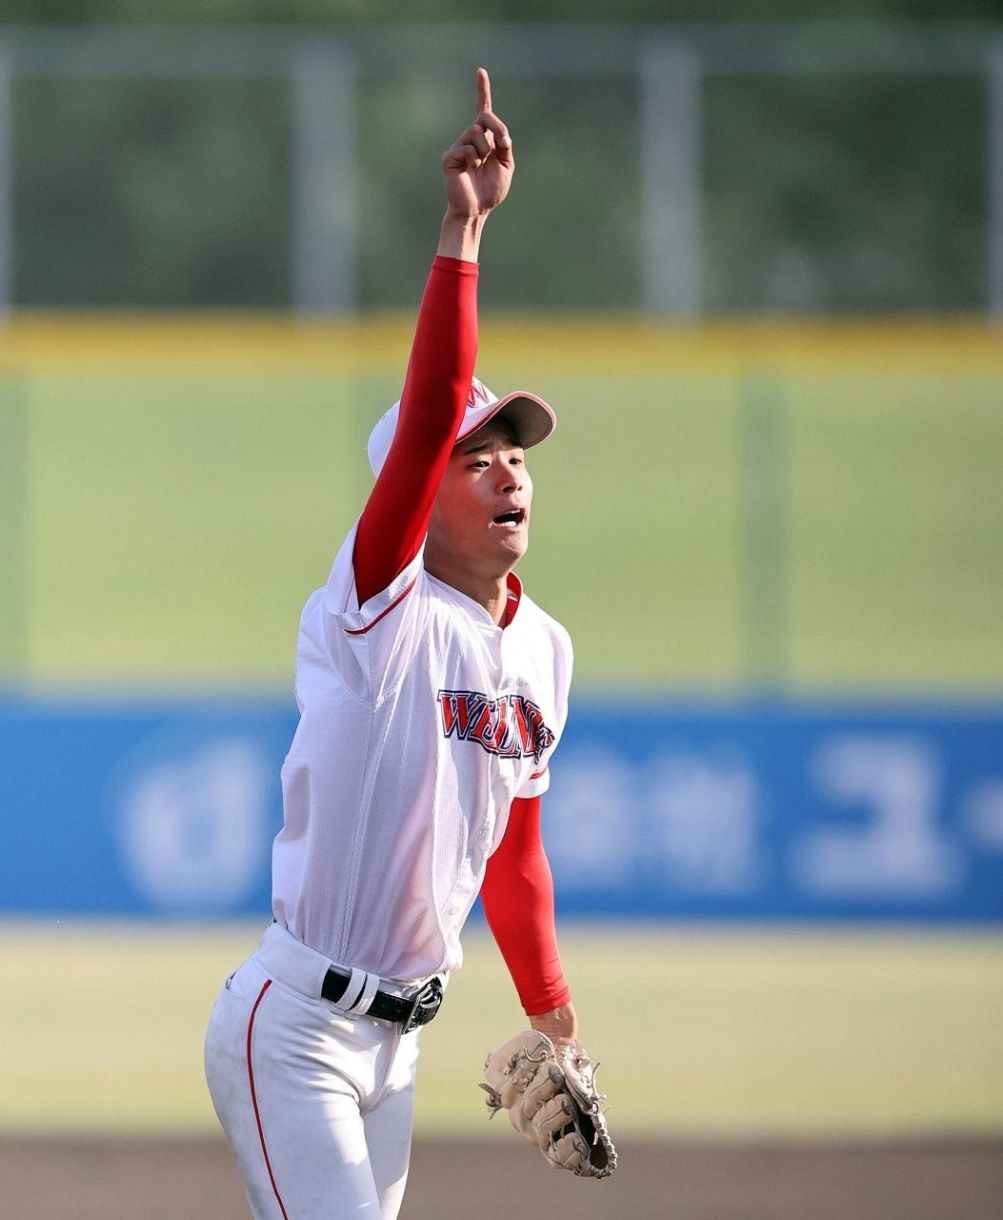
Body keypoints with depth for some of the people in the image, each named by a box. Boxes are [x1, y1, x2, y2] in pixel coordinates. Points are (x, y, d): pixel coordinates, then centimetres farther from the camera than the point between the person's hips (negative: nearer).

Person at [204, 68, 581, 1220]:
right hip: (293, 1028, -8)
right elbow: (428, 413, -26)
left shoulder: (543, 649, 10)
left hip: (397, 1035, 8)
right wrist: (462, 230, -33)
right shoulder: (382, 610, -12)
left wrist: (552, 1020, 22)